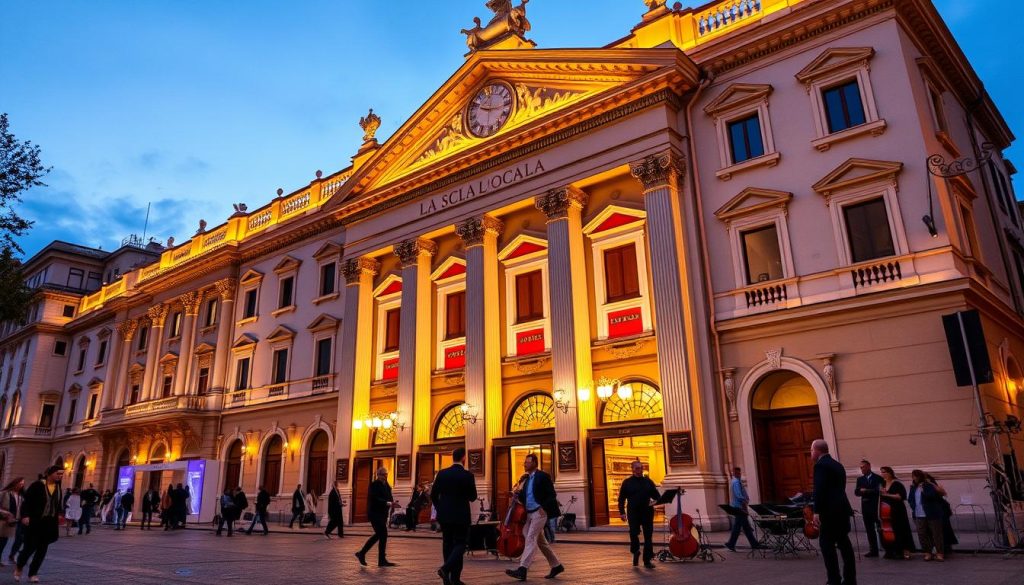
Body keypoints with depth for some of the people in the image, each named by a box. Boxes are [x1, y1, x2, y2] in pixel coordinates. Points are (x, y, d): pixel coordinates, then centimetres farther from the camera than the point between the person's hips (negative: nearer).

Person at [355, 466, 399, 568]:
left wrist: (392, 503, -4)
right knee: (383, 535, -8)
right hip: (375, 513, -9)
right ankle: (382, 560, 0)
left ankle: (362, 553, 27)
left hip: (382, 513, 9)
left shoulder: (386, 485, 13)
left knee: (379, 535, 15)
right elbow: (375, 499, -24)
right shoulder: (374, 485, -13)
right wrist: (388, 503, -30)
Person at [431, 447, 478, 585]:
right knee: (460, 544, 4)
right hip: (461, 515, -4)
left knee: (448, 545, 12)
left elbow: (433, 495, 2)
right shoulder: (468, 475, -11)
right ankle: (446, 568, -16)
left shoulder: (442, 473, -1)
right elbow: (473, 497, -4)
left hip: (445, 515, 4)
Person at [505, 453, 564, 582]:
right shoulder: (527, 479, 17)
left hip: (539, 512, -9)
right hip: (529, 513, 9)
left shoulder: (543, 476, -7)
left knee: (530, 539, -15)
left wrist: (544, 507, -22)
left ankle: (522, 570, -20)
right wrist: (518, 495, -1)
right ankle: (556, 565, 23)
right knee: (540, 541, 12)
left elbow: (552, 494, -11)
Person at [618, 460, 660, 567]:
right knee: (633, 534, -3)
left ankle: (647, 560, 10)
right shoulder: (627, 482, 4)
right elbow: (621, 498, 4)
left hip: (647, 512, 2)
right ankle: (635, 551, 25)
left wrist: (656, 501, -11)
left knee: (648, 536, 2)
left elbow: (656, 495, 12)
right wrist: (622, 512, -3)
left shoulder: (648, 481, 9)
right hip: (633, 513, -2)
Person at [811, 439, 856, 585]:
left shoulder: (820, 465, -11)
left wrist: (817, 511, -19)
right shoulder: (838, 465, 17)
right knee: (844, 543, 12)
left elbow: (819, 489, -19)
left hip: (830, 511, -9)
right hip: (842, 509, 9)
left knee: (826, 543, -5)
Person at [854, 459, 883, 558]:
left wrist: (866, 491, -13)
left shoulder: (878, 478, 0)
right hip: (866, 508, 4)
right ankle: (873, 550, 10)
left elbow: (880, 490, -10)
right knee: (869, 530, 5)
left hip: (876, 507, -4)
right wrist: (861, 490, -16)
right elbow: (856, 492, 5)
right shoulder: (860, 479, 12)